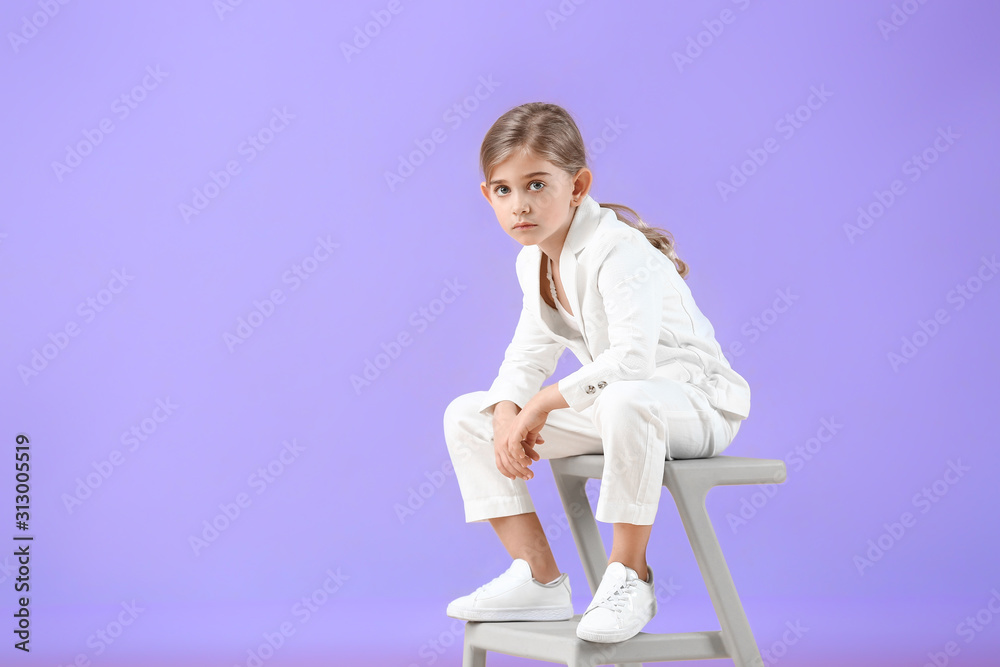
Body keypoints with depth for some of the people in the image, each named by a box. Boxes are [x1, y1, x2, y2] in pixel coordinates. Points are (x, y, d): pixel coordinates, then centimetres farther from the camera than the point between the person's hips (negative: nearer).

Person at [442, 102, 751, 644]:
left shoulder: (618, 251, -24)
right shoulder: (533, 260, 4)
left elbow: (632, 360, -35)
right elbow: (530, 351, 8)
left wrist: (546, 401, -26)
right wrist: (508, 411, -13)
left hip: (695, 404, -8)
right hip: (610, 408, 9)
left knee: (623, 403, -45)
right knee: (466, 416, 1)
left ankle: (628, 575, -23)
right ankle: (539, 579, -1)